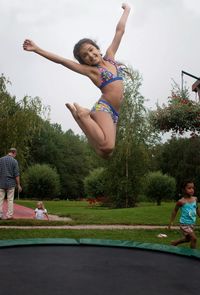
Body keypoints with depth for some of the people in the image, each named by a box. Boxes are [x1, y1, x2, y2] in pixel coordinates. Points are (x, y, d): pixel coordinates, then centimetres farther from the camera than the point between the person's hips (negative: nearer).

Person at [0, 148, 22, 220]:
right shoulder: (14, 161, -6)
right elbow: (16, 175, -7)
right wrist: (19, 185, -1)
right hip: (11, 183, -2)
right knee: (10, 200, 5)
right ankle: (9, 215, 6)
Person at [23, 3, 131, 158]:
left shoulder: (109, 56, 18)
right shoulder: (90, 70, 4)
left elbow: (120, 31, 22)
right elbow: (61, 60, 3)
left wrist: (127, 9, 33)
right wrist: (36, 49, 2)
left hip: (114, 113, 6)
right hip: (103, 108, -6)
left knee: (106, 153, -3)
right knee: (107, 147, -27)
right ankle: (82, 114, -4)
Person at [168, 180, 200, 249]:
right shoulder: (181, 201, -17)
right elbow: (175, 211, -3)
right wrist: (171, 222, 1)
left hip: (192, 224, 7)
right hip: (184, 224, -7)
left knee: (187, 239, 23)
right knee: (194, 238, -13)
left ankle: (174, 243, 45)